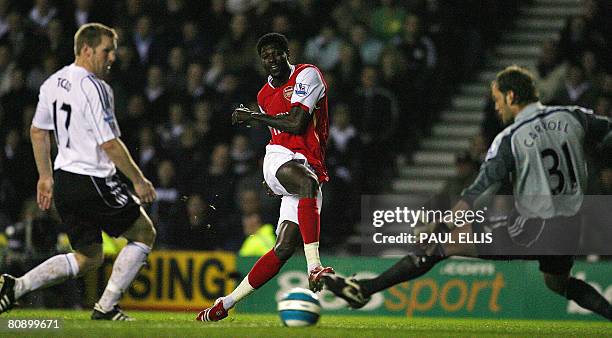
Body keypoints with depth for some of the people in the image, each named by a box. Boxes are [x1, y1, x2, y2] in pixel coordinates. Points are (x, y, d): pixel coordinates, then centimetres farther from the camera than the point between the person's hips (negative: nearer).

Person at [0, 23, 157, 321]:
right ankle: (106, 307, 6)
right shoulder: (93, 88, -18)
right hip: (94, 181, -9)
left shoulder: (53, 83, 9)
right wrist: (138, 180, -11)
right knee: (144, 234, 9)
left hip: (64, 181, 9)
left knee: (87, 258, 17)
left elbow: (38, 131, 18)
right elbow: (109, 143, -20)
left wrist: (46, 176, 26)